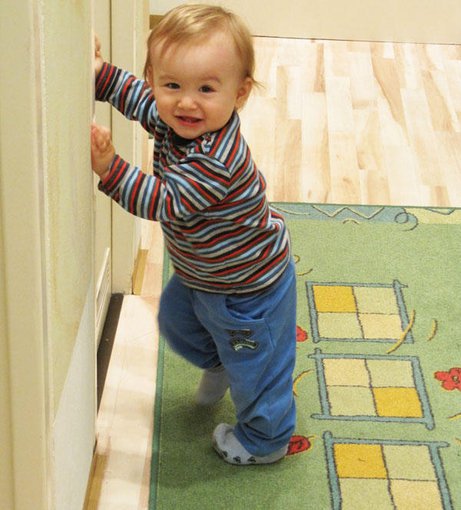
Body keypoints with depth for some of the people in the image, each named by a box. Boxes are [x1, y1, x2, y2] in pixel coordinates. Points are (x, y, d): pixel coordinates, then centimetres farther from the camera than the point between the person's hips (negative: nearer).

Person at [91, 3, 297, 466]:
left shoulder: (215, 162, -41)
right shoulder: (172, 119, -14)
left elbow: (162, 202, -39)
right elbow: (138, 97, 6)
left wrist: (109, 169, -44)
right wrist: (101, 73, -3)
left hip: (249, 288, -9)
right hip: (198, 275, 9)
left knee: (255, 366, 12)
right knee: (176, 321, 32)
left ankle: (264, 440, 36)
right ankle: (218, 363, 60)